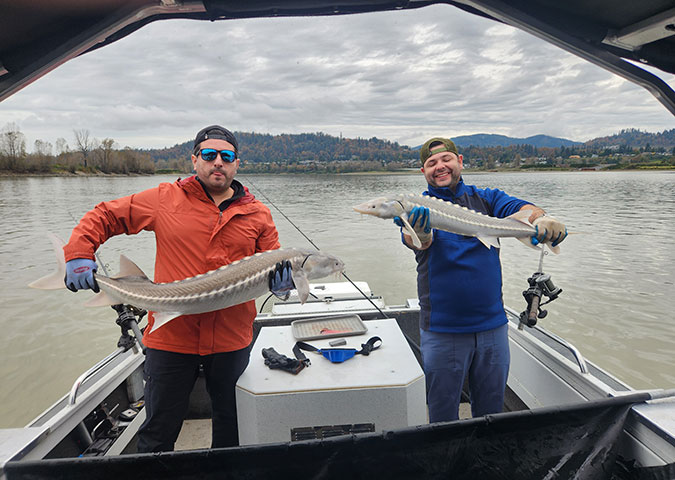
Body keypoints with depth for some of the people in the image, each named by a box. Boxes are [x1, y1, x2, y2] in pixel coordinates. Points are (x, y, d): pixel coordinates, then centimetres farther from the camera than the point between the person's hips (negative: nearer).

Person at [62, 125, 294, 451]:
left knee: (230, 426, 21)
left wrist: (280, 280, -16)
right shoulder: (165, 199, 0)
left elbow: (273, 263, 6)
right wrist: (78, 253, -7)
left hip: (231, 340, 2)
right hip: (170, 336, -1)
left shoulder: (257, 214, 3)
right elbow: (103, 216, 8)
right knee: (158, 433, 14)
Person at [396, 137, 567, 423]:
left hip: (492, 325, 3)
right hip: (442, 331, -2)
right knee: (443, 417, 12)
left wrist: (539, 218, -35)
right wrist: (419, 235, -47)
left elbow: (517, 208, -13)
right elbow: (411, 239, -23)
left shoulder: (485, 198, 5)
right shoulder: (417, 210, -2)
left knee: (491, 411, 21)